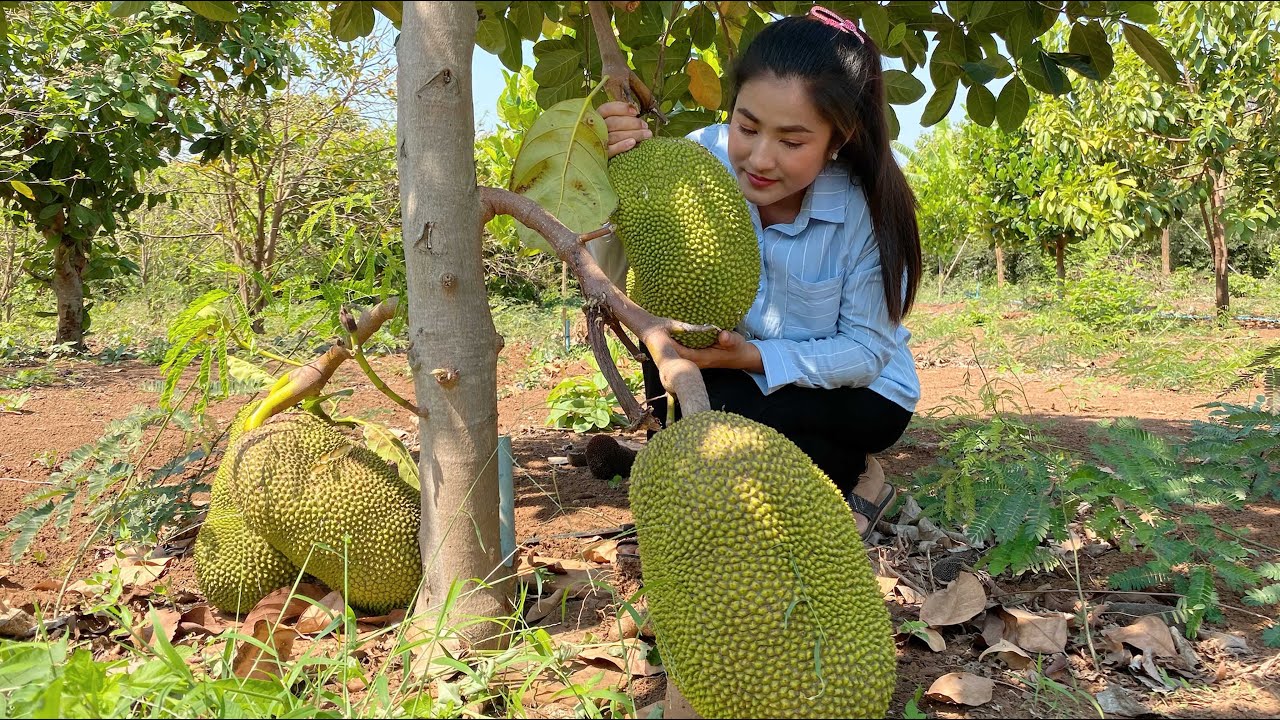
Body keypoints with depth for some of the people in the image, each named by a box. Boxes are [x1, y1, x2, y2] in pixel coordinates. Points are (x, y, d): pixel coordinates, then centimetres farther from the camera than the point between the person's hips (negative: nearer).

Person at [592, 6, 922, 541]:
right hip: (751, 379, 4)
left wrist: (754, 356, -33)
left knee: (714, 407, -27)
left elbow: (869, 350, -18)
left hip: (862, 394, -3)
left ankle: (858, 478, 1)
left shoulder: (868, 206, -26)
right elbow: (618, 280, -24)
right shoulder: (703, 158, -21)